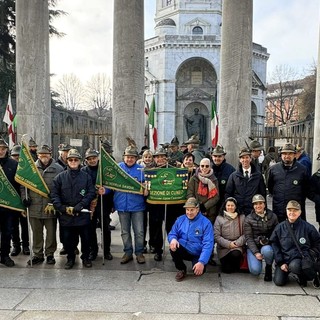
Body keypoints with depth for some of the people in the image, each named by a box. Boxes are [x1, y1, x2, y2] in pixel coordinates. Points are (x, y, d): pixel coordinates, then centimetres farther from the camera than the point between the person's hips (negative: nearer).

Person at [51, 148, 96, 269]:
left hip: (83, 214, 0)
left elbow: (91, 193, -3)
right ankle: (70, 258, 29)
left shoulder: (86, 176, 2)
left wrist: (80, 205, -14)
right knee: (67, 238, 8)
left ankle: (85, 257, 29)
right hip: (65, 215, 1)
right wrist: (61, 207, -13)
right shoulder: (60, 177, 4)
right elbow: (54, 193, 0)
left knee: (85, 237, 8)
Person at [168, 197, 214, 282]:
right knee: (173, 247, -29)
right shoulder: (180, 219, 4)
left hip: (197, 254, -3)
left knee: (198, 271, -29)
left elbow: (208, 244, -16)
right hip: (183, 251, 3)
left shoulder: (206, 223, -10)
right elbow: (172, 233, 7)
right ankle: (181, 269, 0)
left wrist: (202, 262, -27)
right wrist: (173, 239, -20)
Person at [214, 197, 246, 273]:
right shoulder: (219, 218, 1)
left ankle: (236, 267, 1)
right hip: (223, 248, 0)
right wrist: (228, 244, -14)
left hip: (238, 246, 1)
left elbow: (245, 234, -1)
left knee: (235, 254, -33)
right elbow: (216, 236, -5)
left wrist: (238, 243, -16)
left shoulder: (242, 217, 5)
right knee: (227, 270, -13)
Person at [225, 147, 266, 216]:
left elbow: (263, 193, 9)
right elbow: (228, 194, 7)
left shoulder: (258, 175, 6)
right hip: (238, 212, 0)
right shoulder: (233, 176, 5)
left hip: (254, 212, 0)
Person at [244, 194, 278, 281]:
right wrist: (256, 253, -16)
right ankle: (256, 260, 16)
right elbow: (248, 238, -5)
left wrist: (267, 241, -19)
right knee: (255, 270, -21)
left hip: (268, 245, 1)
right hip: (253, 247, 0)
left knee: (266, 250, -36)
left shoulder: (273, 217, 2)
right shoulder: (248, 219, -1)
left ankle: (269, 267, -4)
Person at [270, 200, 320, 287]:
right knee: (279, 282, -14)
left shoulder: (308, 227, -2)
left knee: (294, 266, -36)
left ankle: (303, 276, -1)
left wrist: (311, 257, -2)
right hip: (284, 258, 2)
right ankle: (286, 273, 21)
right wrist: (280, 262, -5)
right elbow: (274, 245, 2)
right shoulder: (280, 227, 1)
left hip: (300, 258, -2)